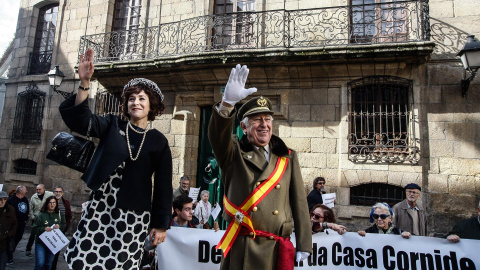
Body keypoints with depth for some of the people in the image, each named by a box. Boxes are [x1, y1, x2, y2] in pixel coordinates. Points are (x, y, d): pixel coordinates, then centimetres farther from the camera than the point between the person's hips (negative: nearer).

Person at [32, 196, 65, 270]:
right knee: (40, 264, -11)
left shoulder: (59, 215, 3)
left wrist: (59, 226, -9)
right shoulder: (41, 215, -5)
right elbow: (34, 230, -7)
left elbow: (64, 226, 12)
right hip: (40, 243, -3)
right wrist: (44, 229, -23)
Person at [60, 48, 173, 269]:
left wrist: (161, 224, 0)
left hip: (134, 214, -1)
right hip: (99, 206, 2)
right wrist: (85, 83, -25)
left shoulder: (159, 141, 1)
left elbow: (163, 185, 1)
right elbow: (82, 120, -12)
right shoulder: (112, 126, 6)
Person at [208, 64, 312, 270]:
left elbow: (299, 202, 6)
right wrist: (227, 103, -37)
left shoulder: (288, 157, 9)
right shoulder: (234, 153, 2)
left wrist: (304, 245, 2)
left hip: (277, 251, 2)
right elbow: (217, 136, -20)